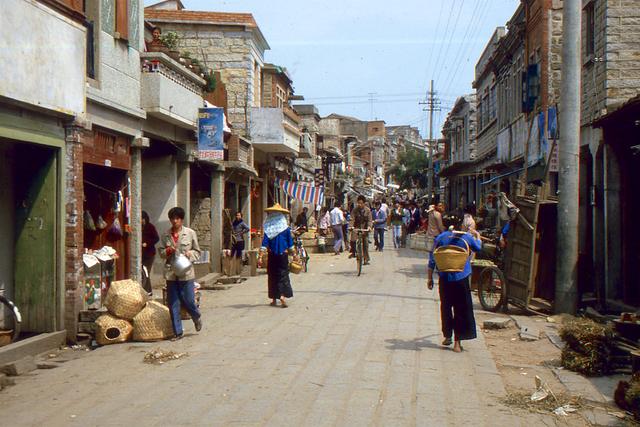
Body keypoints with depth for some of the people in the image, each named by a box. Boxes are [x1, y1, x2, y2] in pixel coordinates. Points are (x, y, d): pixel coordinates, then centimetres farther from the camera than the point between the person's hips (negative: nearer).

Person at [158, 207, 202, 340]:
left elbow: (198, 252, 8)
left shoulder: (190, 233, 1)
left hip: (186, 272, -2)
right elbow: (161, 253, 13)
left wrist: (190, 253, -13)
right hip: (171, 273, 2)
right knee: (173, 304, 4)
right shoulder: (166, 235, 7)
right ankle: (178, 332, 15)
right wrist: (167, 251, -8)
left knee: (188, 301, -2)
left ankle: (197, 317, 32)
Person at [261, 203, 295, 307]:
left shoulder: (268, 229, -5)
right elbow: (290, 243, 2)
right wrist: (292, 253, 13)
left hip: (272, 256, 1)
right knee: (283, 275, 2)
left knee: (272, 276, 11)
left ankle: (274, 299, 18)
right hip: (283, 255, -1)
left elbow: (264, 243, -8)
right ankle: (282, 296, -18)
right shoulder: (286, 228, -4)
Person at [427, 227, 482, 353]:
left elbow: (432, 259, 1)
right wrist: (477, 235, 37)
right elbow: (478, 247, 16)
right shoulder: (467, 238, -6)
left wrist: (430, 278, 9)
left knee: (446, 308, 17)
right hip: (461, 280, -2)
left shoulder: (441, 237, -2)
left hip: (445, 279, 2)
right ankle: (457, 342, 4)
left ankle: (447, 336, 26)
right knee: (461, 310, 5)